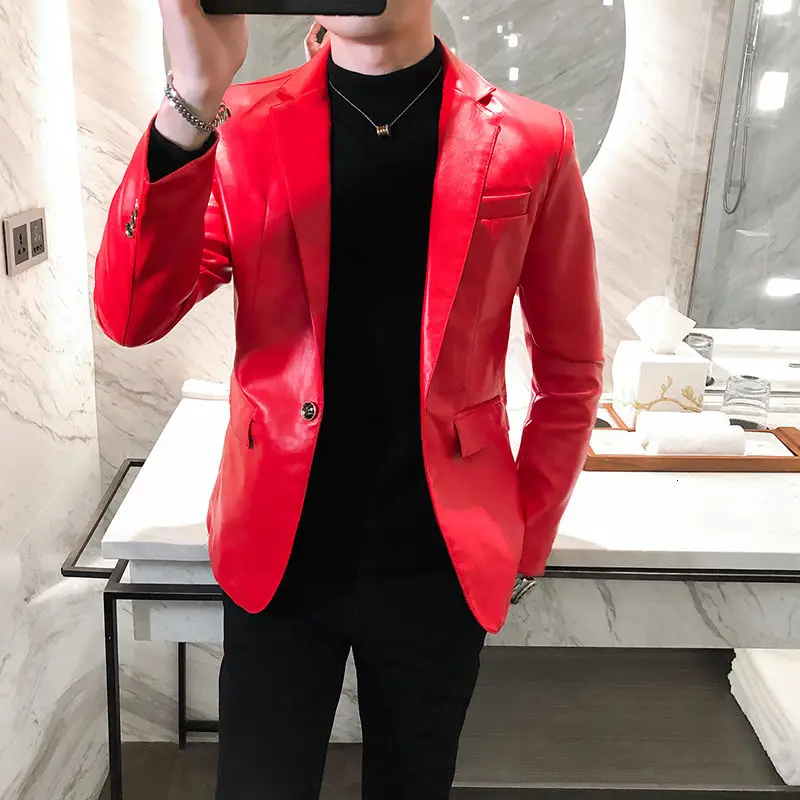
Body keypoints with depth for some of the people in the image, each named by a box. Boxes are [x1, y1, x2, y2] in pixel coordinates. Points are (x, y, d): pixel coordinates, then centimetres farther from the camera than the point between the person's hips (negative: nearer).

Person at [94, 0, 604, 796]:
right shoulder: (244, 126, -3)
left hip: (440, 560, 1)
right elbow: (130, 318, -13)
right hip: (279, 551, 0)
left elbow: (569, 372, 2)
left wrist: (524, 544, 2)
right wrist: (192, 101, -25)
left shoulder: (529, 143, -5)